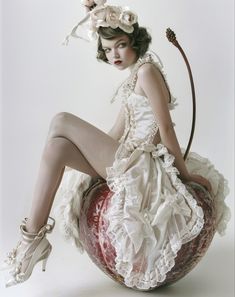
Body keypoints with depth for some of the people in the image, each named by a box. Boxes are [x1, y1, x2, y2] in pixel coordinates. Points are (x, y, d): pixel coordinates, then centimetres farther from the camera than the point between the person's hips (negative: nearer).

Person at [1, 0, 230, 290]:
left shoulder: (147, 70, -9)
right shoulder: (134, 77, 20)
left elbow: (166, 128, -12)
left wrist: (185, 174, -8)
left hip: (141, 166, -9)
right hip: (129, 161, 9)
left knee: (61, 122, -12)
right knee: (58, 145, 0)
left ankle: (33, 235, -9)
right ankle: (33, 237, -1)